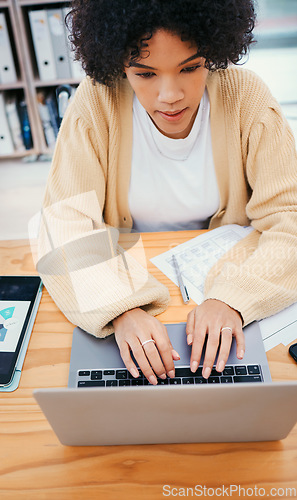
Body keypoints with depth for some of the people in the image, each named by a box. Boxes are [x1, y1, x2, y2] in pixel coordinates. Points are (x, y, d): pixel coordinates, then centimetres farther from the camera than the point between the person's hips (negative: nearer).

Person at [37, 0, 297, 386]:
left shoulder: (246, 97, -13)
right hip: (125, 278, 1)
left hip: (222, 274, 1)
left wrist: (233, 298, -31)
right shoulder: (97, 102, -15)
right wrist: (121, 309, -34)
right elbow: (67, 222, -18)